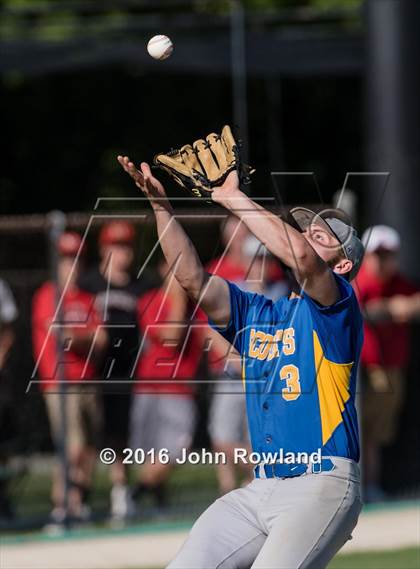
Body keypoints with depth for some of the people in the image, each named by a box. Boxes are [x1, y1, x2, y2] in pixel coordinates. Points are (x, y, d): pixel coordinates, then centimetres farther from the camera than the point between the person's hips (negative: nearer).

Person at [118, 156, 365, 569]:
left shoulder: (336, 306, 0)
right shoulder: (257, 314, 20)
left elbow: (300, 255, -20)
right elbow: (192, 278, 8)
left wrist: (234, 198, -12)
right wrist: (161, 205, -3)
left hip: (322, 488, -7)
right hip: (260, 490, 7)